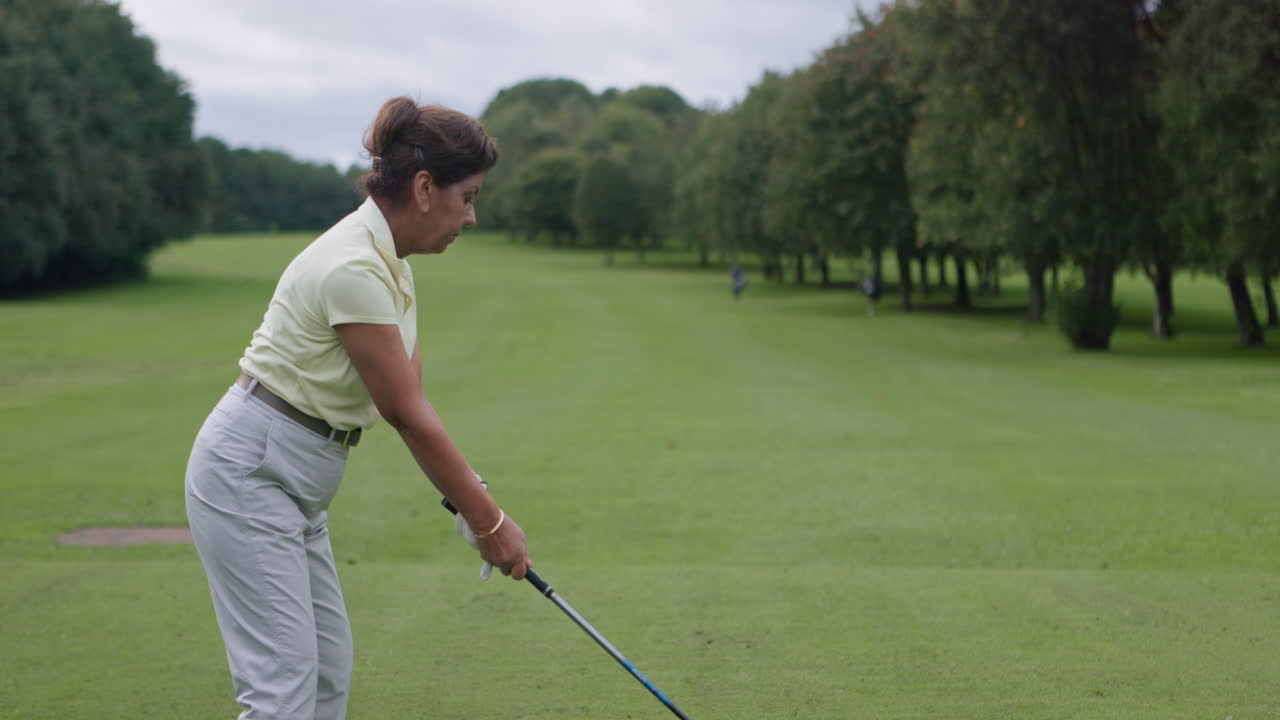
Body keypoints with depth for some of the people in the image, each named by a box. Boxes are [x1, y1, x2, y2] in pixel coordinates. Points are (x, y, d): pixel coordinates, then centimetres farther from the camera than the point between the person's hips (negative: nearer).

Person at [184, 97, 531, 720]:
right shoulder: (353, 269, -23)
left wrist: (469, 500, 1)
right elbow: (406, 414, -18)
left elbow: (411, 400, 9)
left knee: (330, 669, 13)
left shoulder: (388, 261, 8)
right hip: (249, 473, -10)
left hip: (295, 480, 10)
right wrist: (489, 519, -10)